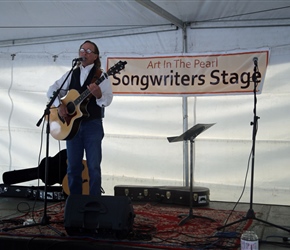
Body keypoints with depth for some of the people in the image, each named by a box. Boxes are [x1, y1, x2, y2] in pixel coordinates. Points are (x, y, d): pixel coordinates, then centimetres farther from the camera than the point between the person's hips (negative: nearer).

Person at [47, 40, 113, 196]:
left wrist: (99, 95, -36)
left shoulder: (101, 76, -3)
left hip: (93, 125, -4)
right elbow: (52, 90, 10)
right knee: (73, 166, 8)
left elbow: (107, 100, -15)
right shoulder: (71, 74, 10)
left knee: (94, 166, -3)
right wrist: (59, 105, -7)